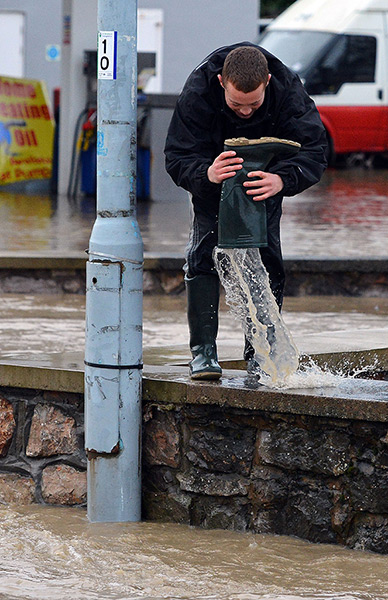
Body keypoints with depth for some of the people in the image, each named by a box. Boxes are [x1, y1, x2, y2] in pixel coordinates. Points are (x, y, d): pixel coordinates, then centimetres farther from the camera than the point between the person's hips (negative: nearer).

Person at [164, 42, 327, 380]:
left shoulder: (288, 89, -34)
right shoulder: (197, 92, -35)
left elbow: (314, 150, -34)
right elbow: (178, 157, -32)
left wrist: (281, 180, -55)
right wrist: (206, 174, -56)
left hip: (265, 177, 1)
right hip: (213, 186, 0)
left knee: (267, 259, -7)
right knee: (203, 256, -13)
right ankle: (203, 351, -10)